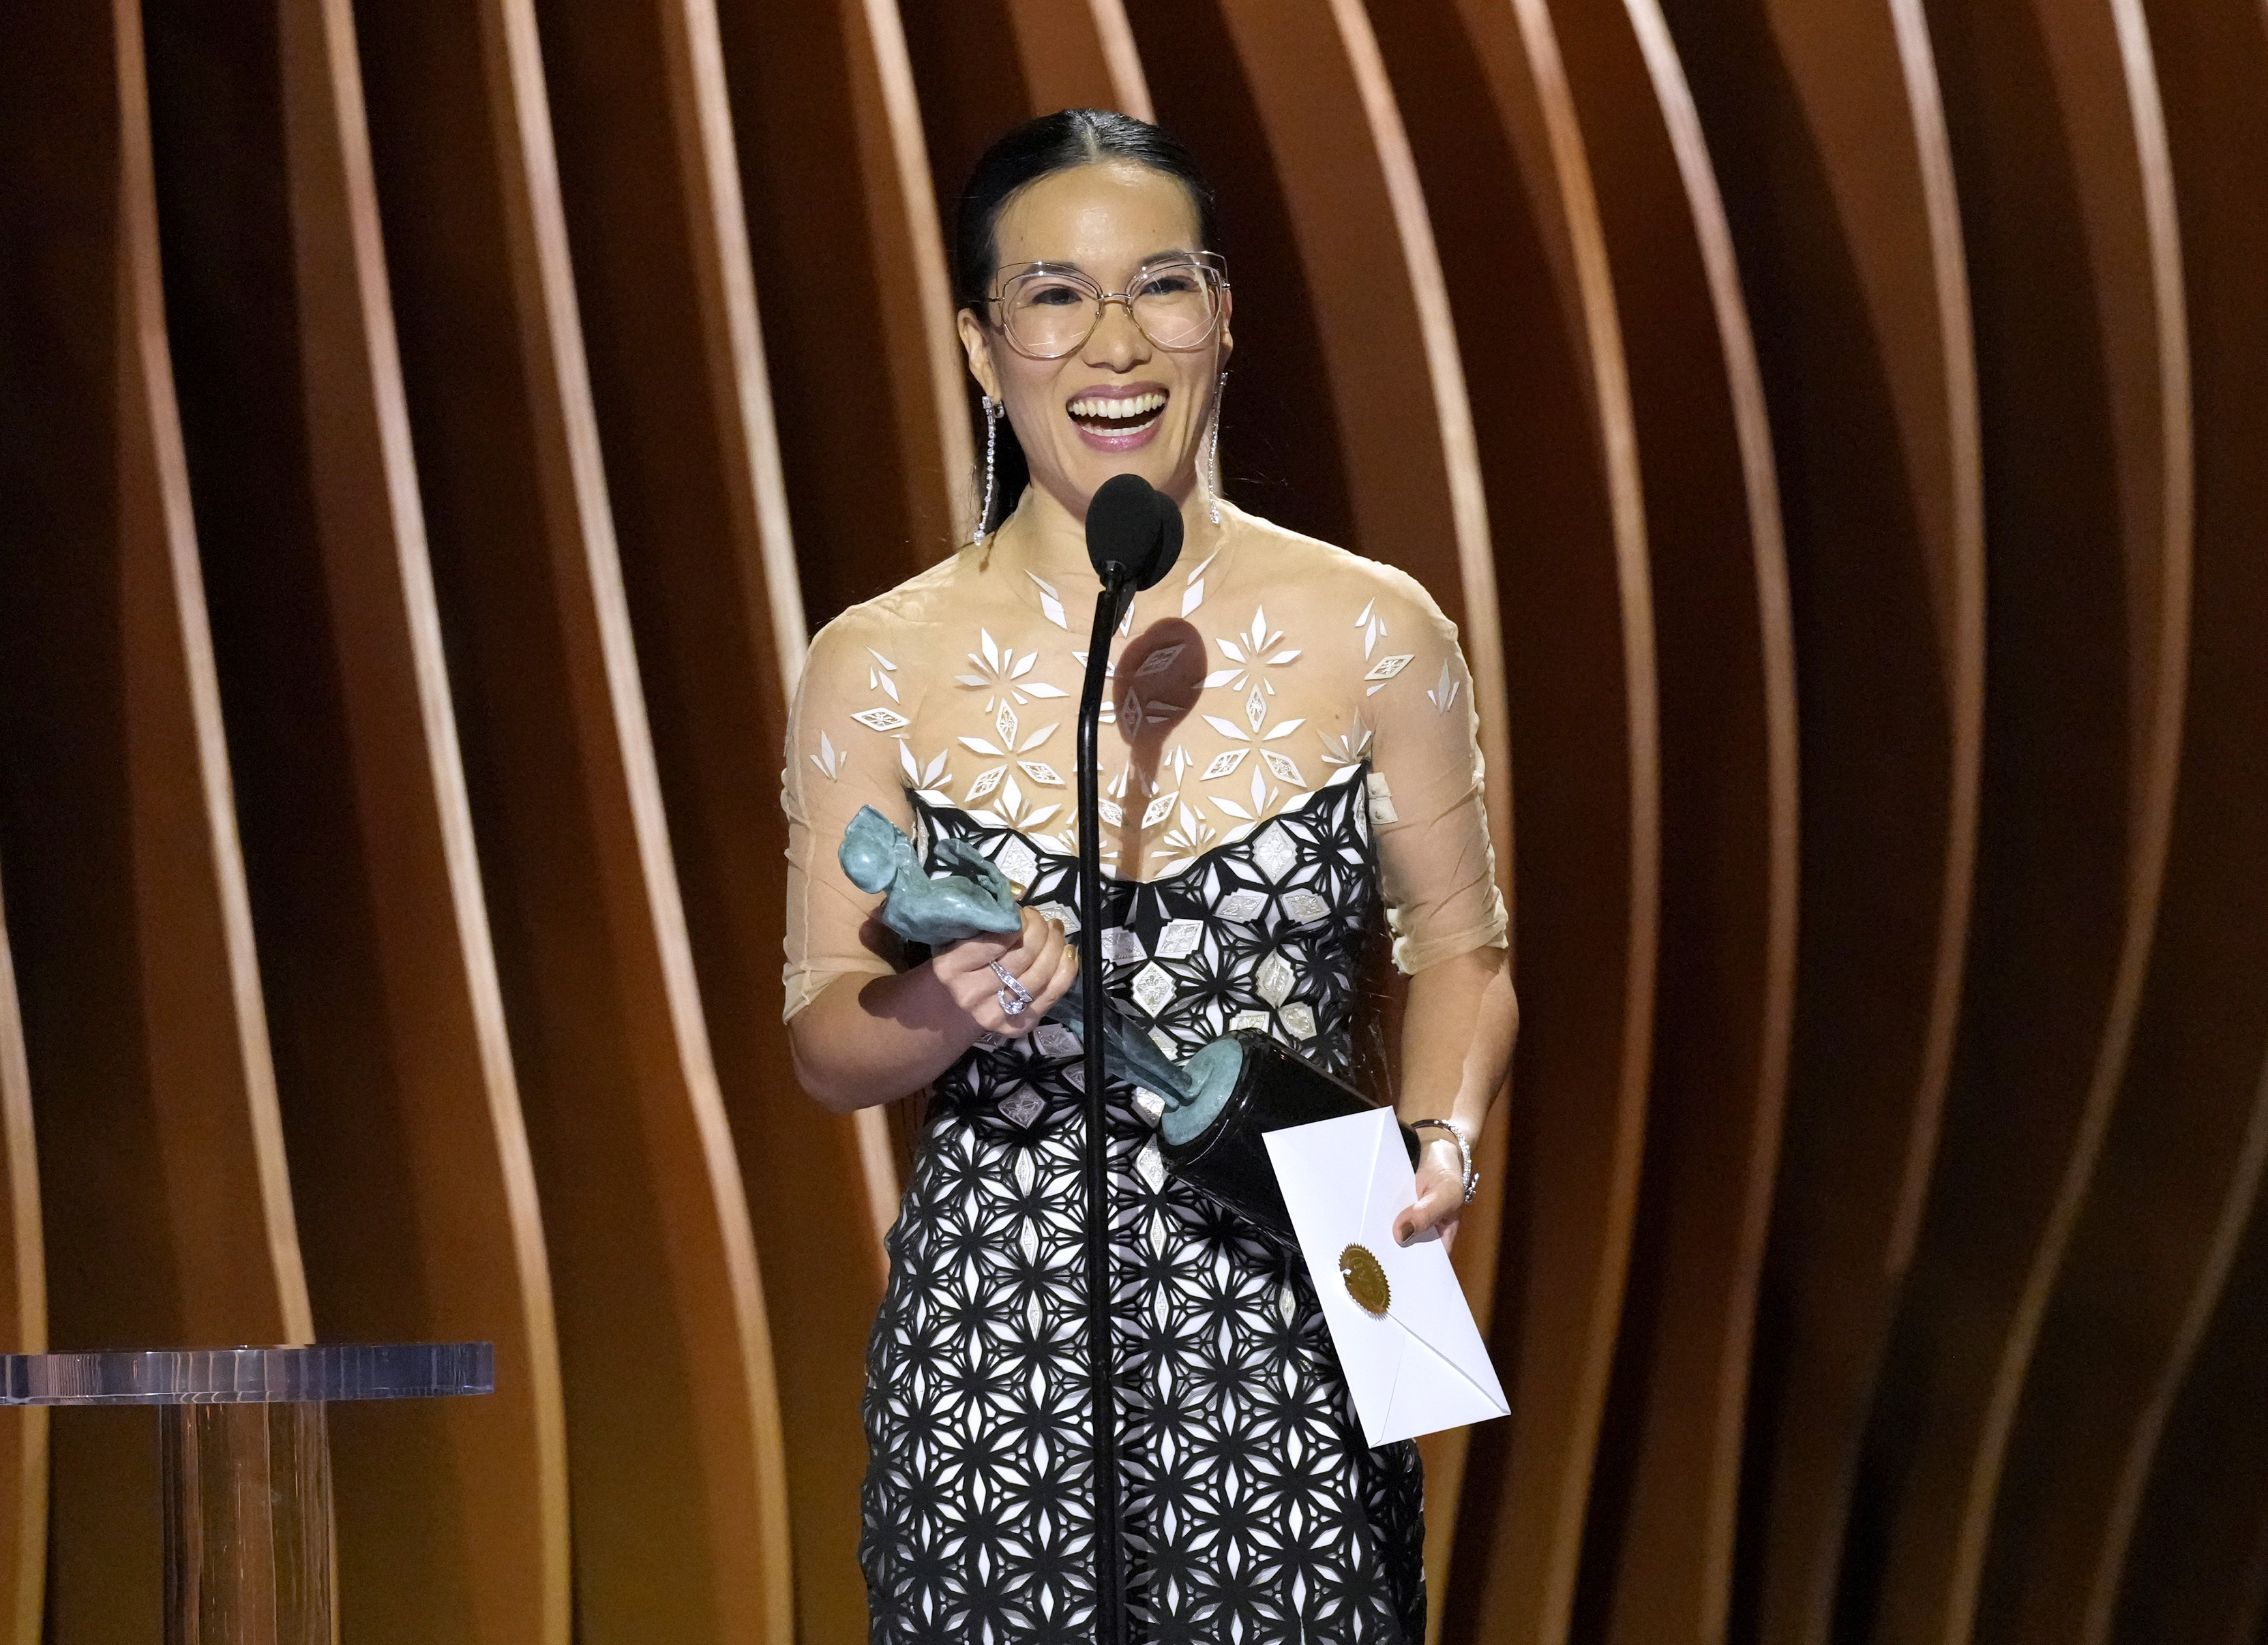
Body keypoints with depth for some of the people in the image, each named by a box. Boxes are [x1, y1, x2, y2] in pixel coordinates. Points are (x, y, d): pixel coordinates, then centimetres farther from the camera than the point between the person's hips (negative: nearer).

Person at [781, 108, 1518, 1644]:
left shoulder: (1372, 633, 0)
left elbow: (1463, 951, 10)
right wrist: (949, 1008, -18)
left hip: (1288, 1347, 0)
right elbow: (826, 1044, 3)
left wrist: (1441, 1142, -8)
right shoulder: (879, 666, -1)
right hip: (993, 1353, 0)